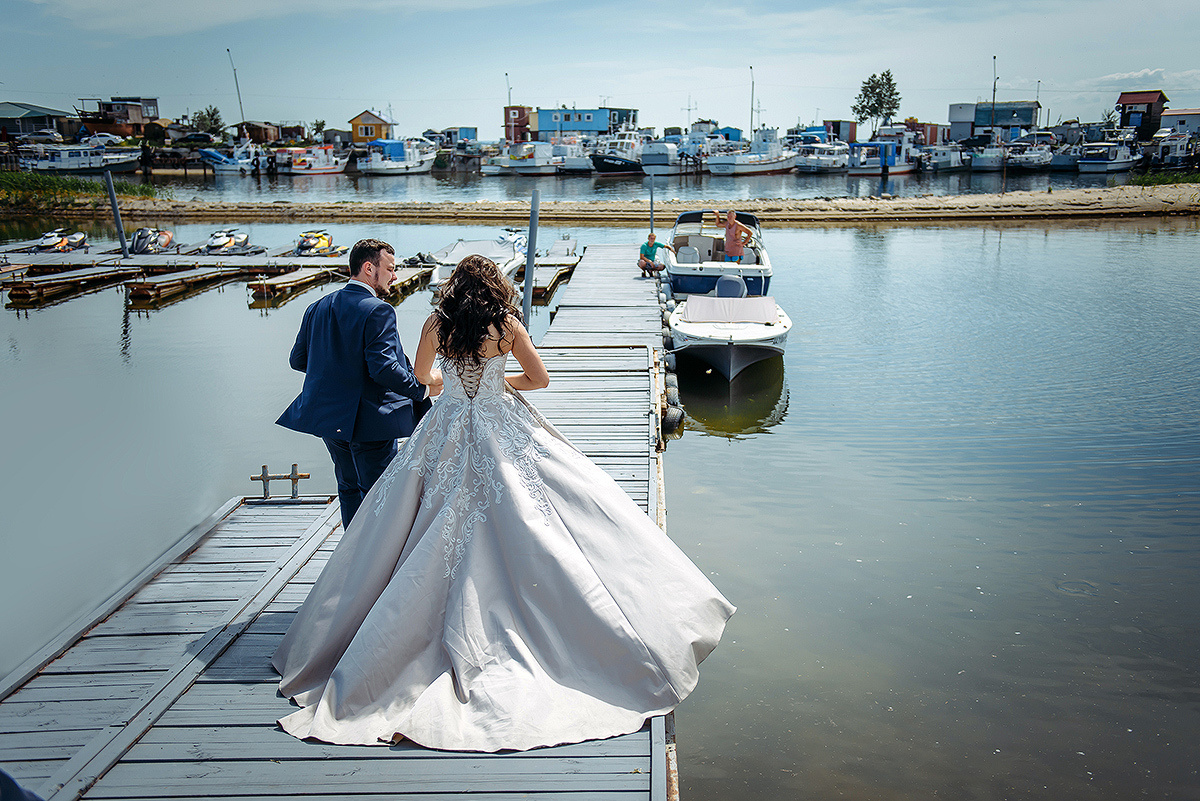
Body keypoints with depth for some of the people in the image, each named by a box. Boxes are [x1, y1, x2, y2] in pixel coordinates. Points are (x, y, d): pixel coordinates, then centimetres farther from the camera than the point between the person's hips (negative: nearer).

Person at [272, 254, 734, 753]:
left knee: (441, 535, 8)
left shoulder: (436, 325, 0)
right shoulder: (507, 324, -5)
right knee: (518, 530, 3)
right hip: (504, 434, -1)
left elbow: (421, 374, 17)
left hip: (447, 439, 2)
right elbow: (539, 378, -1)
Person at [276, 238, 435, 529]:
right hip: (370, 419, -8)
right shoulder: (377, 311, -17)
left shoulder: (317, 308, 7)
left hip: (328, 416, 8)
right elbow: (384, 368, -25)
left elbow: (298, 360, 11)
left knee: (349, 488, 20)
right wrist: (423, 389, -12)